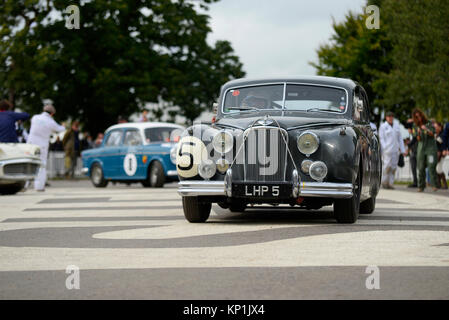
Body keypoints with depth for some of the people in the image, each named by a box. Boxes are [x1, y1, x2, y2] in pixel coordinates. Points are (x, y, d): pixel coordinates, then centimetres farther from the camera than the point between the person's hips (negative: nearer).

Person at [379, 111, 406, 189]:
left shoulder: (396, 126, 17)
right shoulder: (383, 126, 2)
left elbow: (400, 138, 18)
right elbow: (381, 139, -4)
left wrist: (402, 150, 11)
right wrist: (383, 149, -14)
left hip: (395, 150, 5)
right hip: (387, 150, -5)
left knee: (393, 167, 2)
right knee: (387, 166, -11)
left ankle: (390, 183, 6)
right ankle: (384, 182, 2)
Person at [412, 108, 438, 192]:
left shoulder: (429, 123, 1)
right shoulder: (416, 127, 9)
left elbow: (432, 134, -6)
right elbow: (418, 139, 4)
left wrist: (427, 129, -24)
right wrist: (418, 133, -17)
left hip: (431, 148, -3)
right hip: (421, 148, 3)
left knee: (431, 166, -15)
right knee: (421, 168, -2)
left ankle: (434, 185, -16)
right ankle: (421, 186, 4)